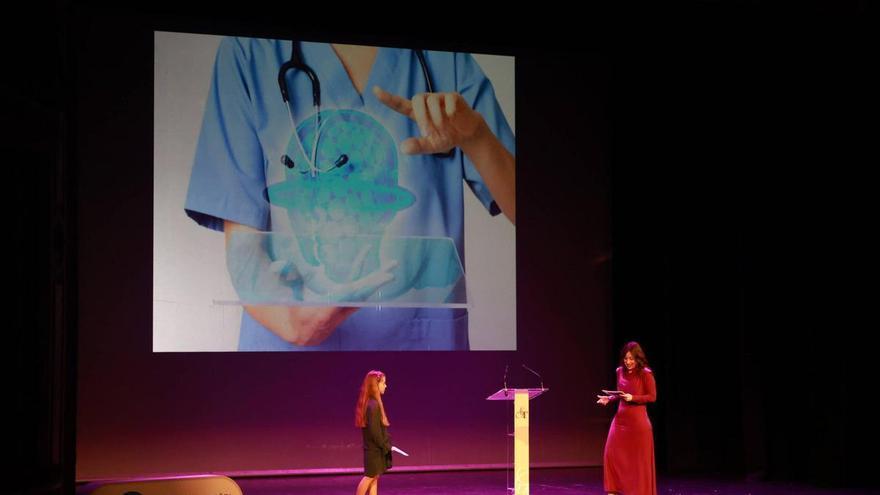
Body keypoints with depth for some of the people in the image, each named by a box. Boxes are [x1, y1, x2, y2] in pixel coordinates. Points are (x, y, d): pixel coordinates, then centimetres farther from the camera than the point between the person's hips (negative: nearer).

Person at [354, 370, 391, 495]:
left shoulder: (370, 403, 8)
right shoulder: (373, 405, -22)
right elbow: (374, 430, -23)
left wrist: (386, 444, 13)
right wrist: (385, 446, -13)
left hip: (374, 447, 9)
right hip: (375, 448, -9)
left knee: (374, 477, 11)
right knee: (371, 476, 1)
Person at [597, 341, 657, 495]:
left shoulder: (646, 374, -10)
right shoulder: (620, 371, 7)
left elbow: (652, 396, -8)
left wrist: (632, 398, -20)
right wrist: (609, 399, 1)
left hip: (637, 420, -6)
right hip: (620, 419, 6)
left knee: (639, 458, 2)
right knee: (612, 454, 3)